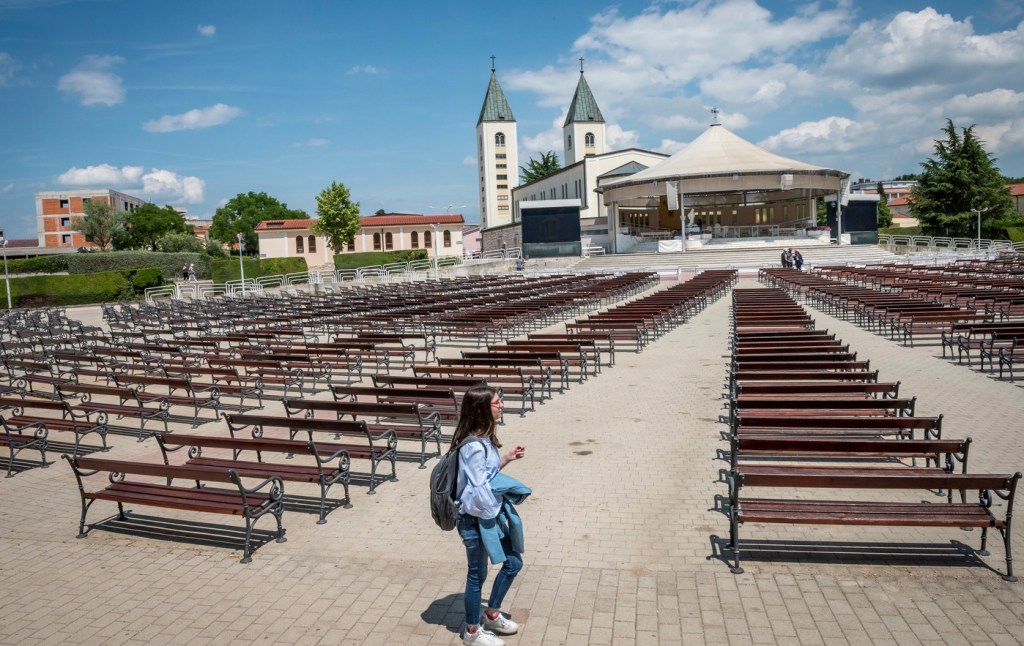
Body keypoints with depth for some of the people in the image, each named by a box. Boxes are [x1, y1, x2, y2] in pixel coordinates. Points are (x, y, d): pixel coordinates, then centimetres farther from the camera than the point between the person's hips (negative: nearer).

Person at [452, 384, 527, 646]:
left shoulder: (484, 439, 2)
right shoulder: (474, 447, -28)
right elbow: (479, 491, -27)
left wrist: (507, 458, 4)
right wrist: (497, 514, -13)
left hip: (492, 513, 9)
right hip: (477, 519, -9)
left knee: (513, 562, 18)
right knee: (477, 575, 10)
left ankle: (491, 614, 38)